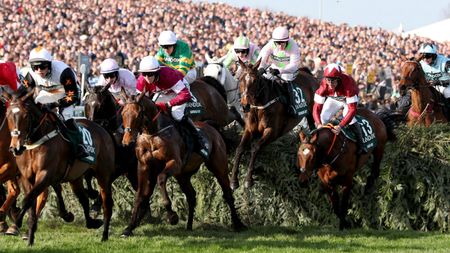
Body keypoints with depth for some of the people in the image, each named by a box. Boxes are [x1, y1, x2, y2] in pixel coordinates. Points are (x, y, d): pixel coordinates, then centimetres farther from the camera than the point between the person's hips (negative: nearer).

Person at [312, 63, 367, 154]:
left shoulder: (348, 84, -44)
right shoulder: (324, 86, -34)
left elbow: (352, 109, -45)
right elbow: (317, 108, -30)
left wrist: (340, 126, -54)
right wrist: (319, 124, -48)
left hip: (348, 99, -3)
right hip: (333, 99, 3)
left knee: (350, 118, -26)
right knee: (323, 118, -11)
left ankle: (361, 145, -11)